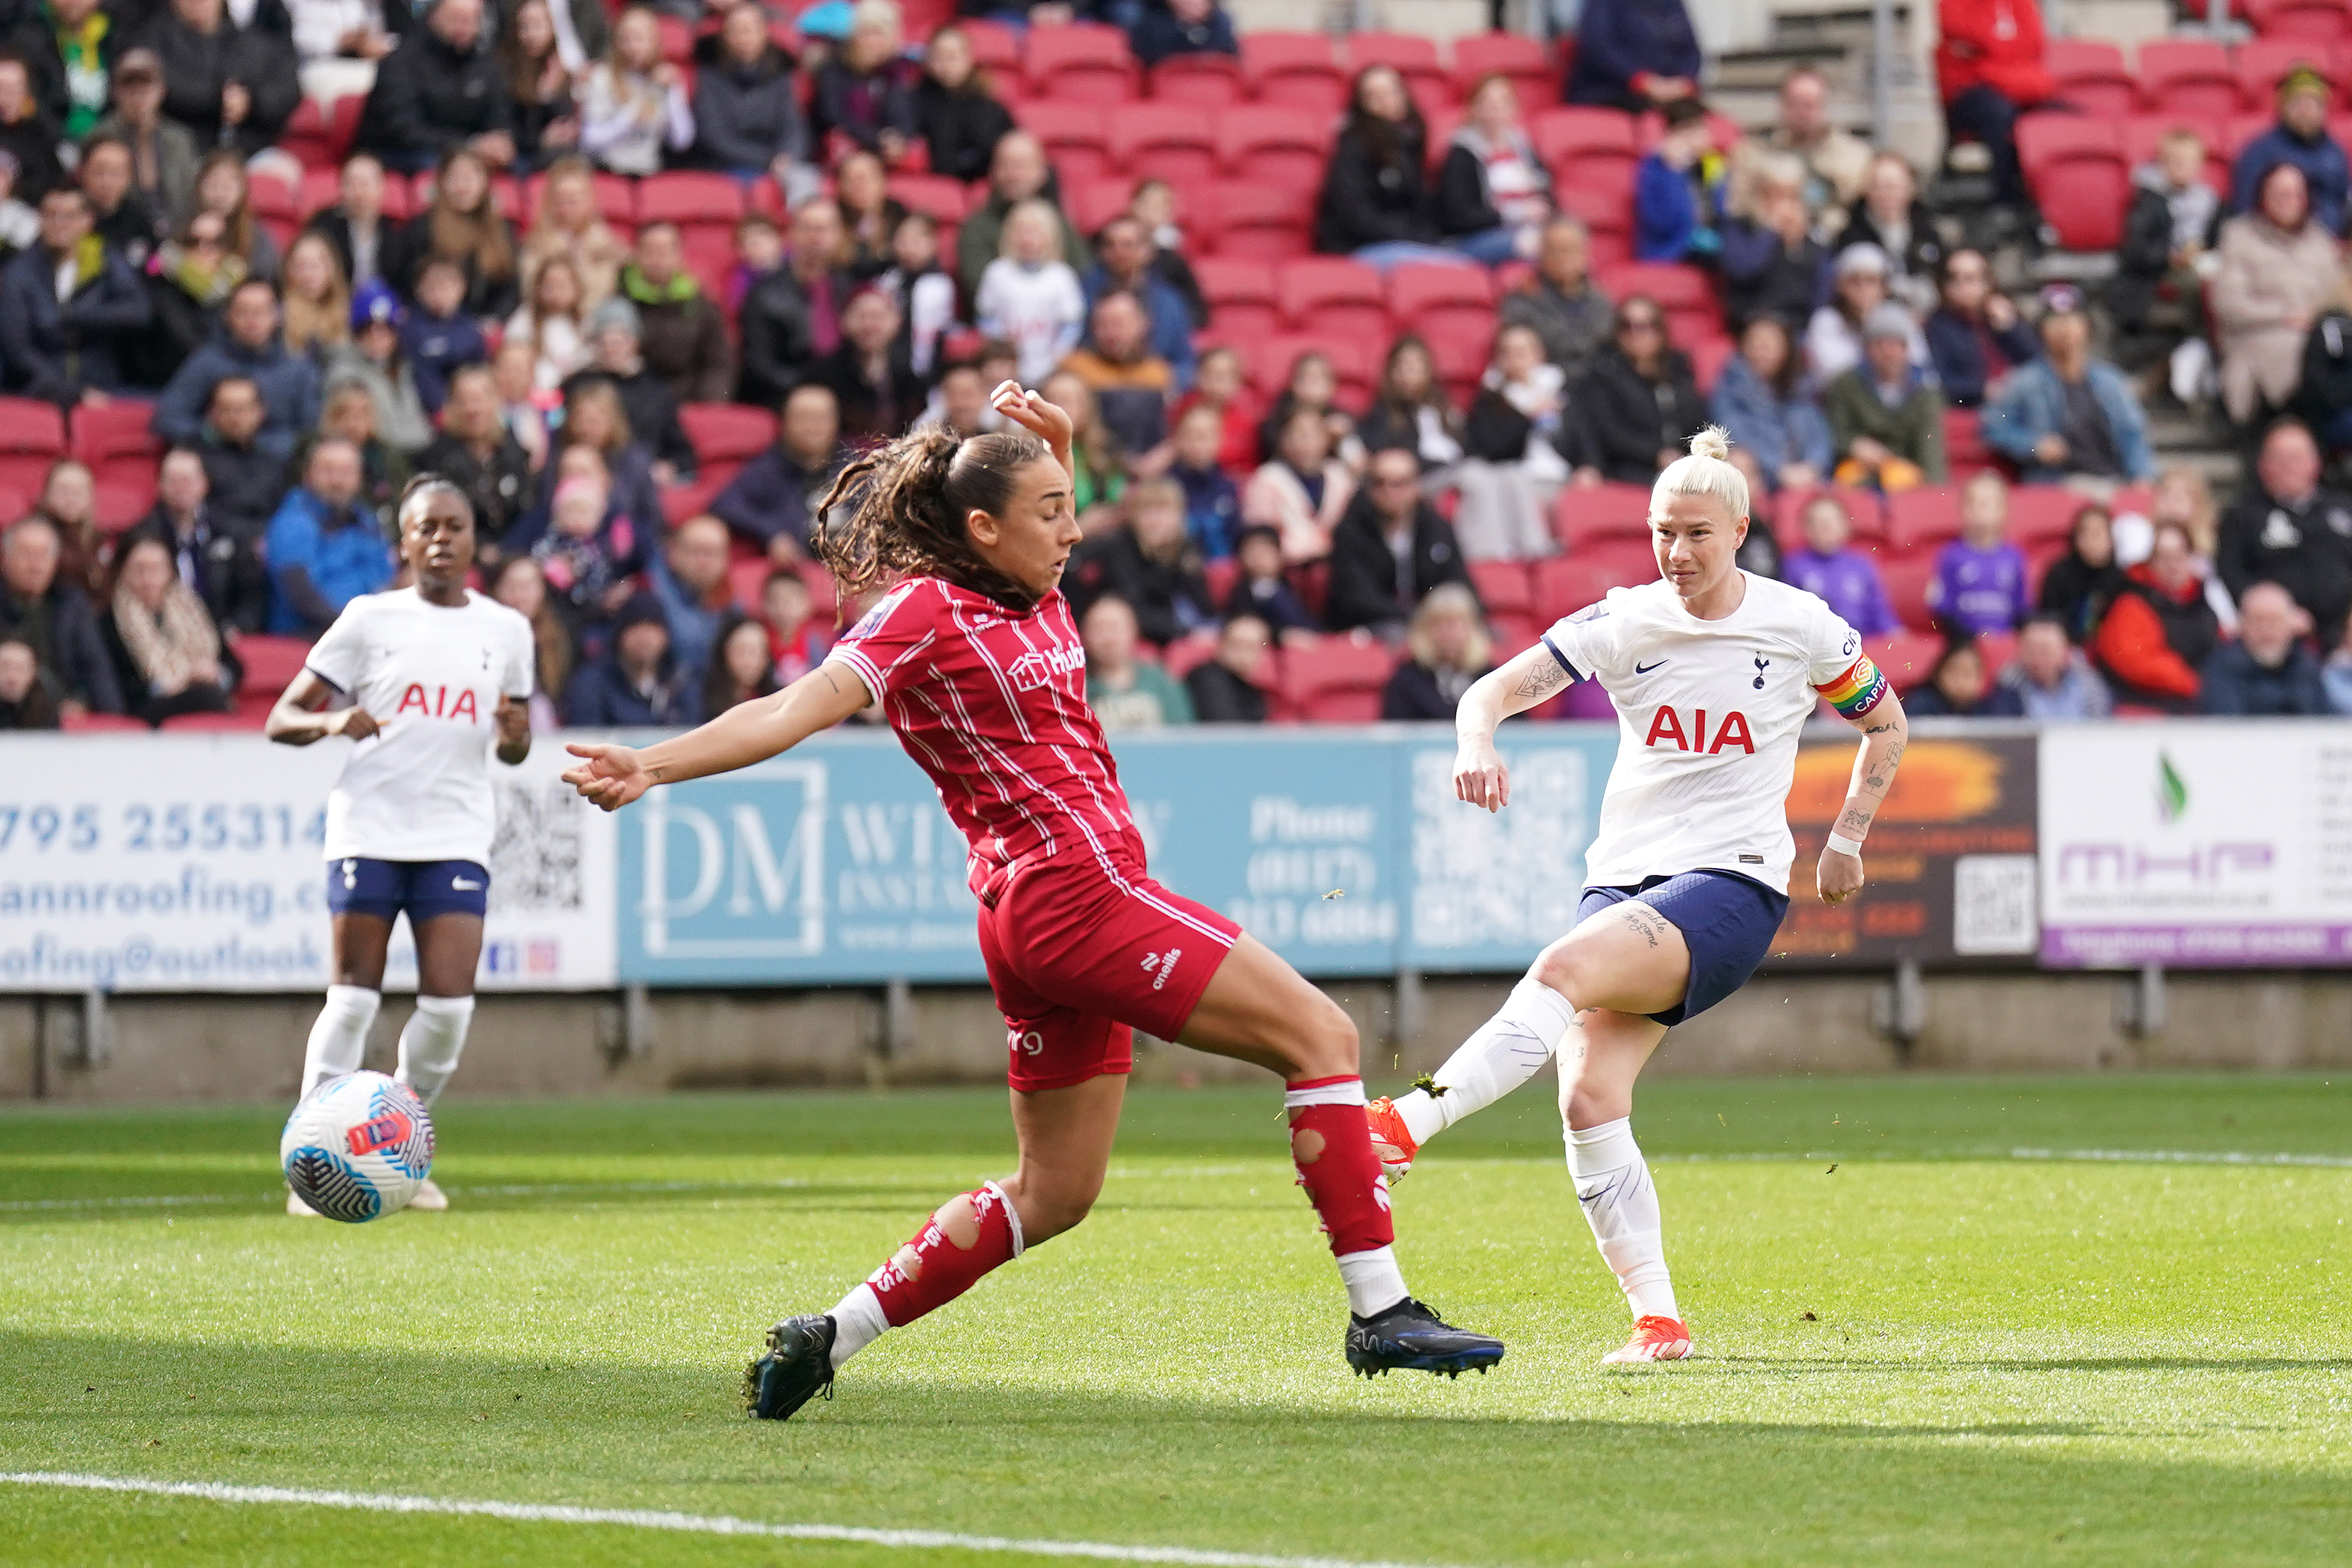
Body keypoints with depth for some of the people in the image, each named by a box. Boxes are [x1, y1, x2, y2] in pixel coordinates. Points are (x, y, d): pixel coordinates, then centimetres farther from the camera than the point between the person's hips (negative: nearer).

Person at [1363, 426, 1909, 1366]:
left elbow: (1886, 726, 17)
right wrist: (1478, 743, -32)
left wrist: (1845, 840, 12)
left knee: (1566, 968, -32)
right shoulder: (1622, 624, 2)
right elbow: (1498, 689, -10)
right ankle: (1657, 1321, -8)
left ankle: (1408, 1124, -41)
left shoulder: (1800, 627, 0)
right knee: (1588, 1101, -14)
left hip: (1732, 884, -4)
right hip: (1624, 876, 4)